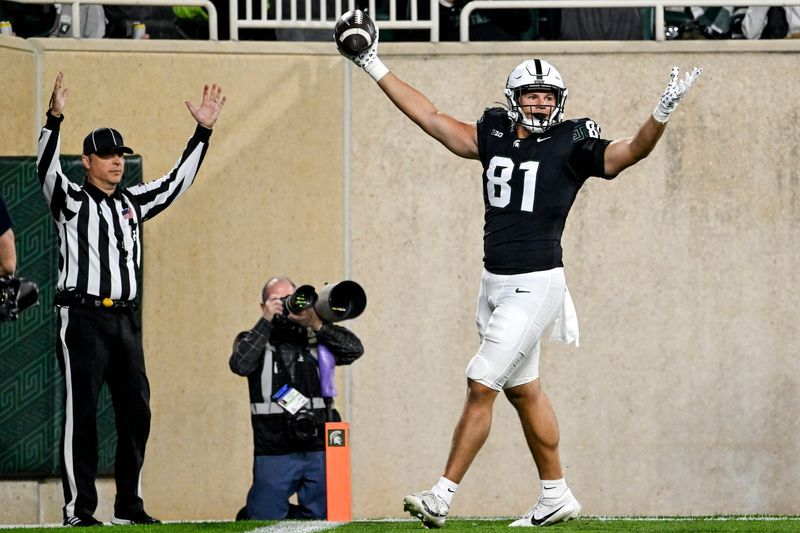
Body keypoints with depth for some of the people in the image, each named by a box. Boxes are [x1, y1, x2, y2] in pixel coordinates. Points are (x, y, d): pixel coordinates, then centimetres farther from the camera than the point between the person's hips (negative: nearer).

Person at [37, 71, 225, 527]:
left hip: (126, 319, 6)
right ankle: (79, 507, -6)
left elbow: (178, 182, 20)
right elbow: (47, 168, -17)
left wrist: (203, 131, 12)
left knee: (136, 412, 5)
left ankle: (129, 506, 12)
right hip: (83, 317, -6)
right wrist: (55, 118, -32)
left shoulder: (134, 202, 17)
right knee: (82, 412, -7)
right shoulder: (71, 200, 0)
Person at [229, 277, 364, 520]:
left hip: (319, 451, 2)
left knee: (321, 519, 5)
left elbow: (354, 349, -4)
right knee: (264, 520, -2)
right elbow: (240, 364, -15)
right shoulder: (253, 341, 7)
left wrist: (316, 324, -13)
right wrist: (266, 320, -12)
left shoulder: (315, 338, 11)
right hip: (273, 452, -2)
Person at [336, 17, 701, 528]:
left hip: (535, 285, -6)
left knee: (481, 387, -9)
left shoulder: (572, 145, -6)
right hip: (496, 283, 6)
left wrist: (663, 112, -34)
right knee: (523, 389, 13)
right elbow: (431, 117, 14)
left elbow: (631, 151, -17)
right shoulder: (494, 136, 9)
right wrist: (374, 66, 15)